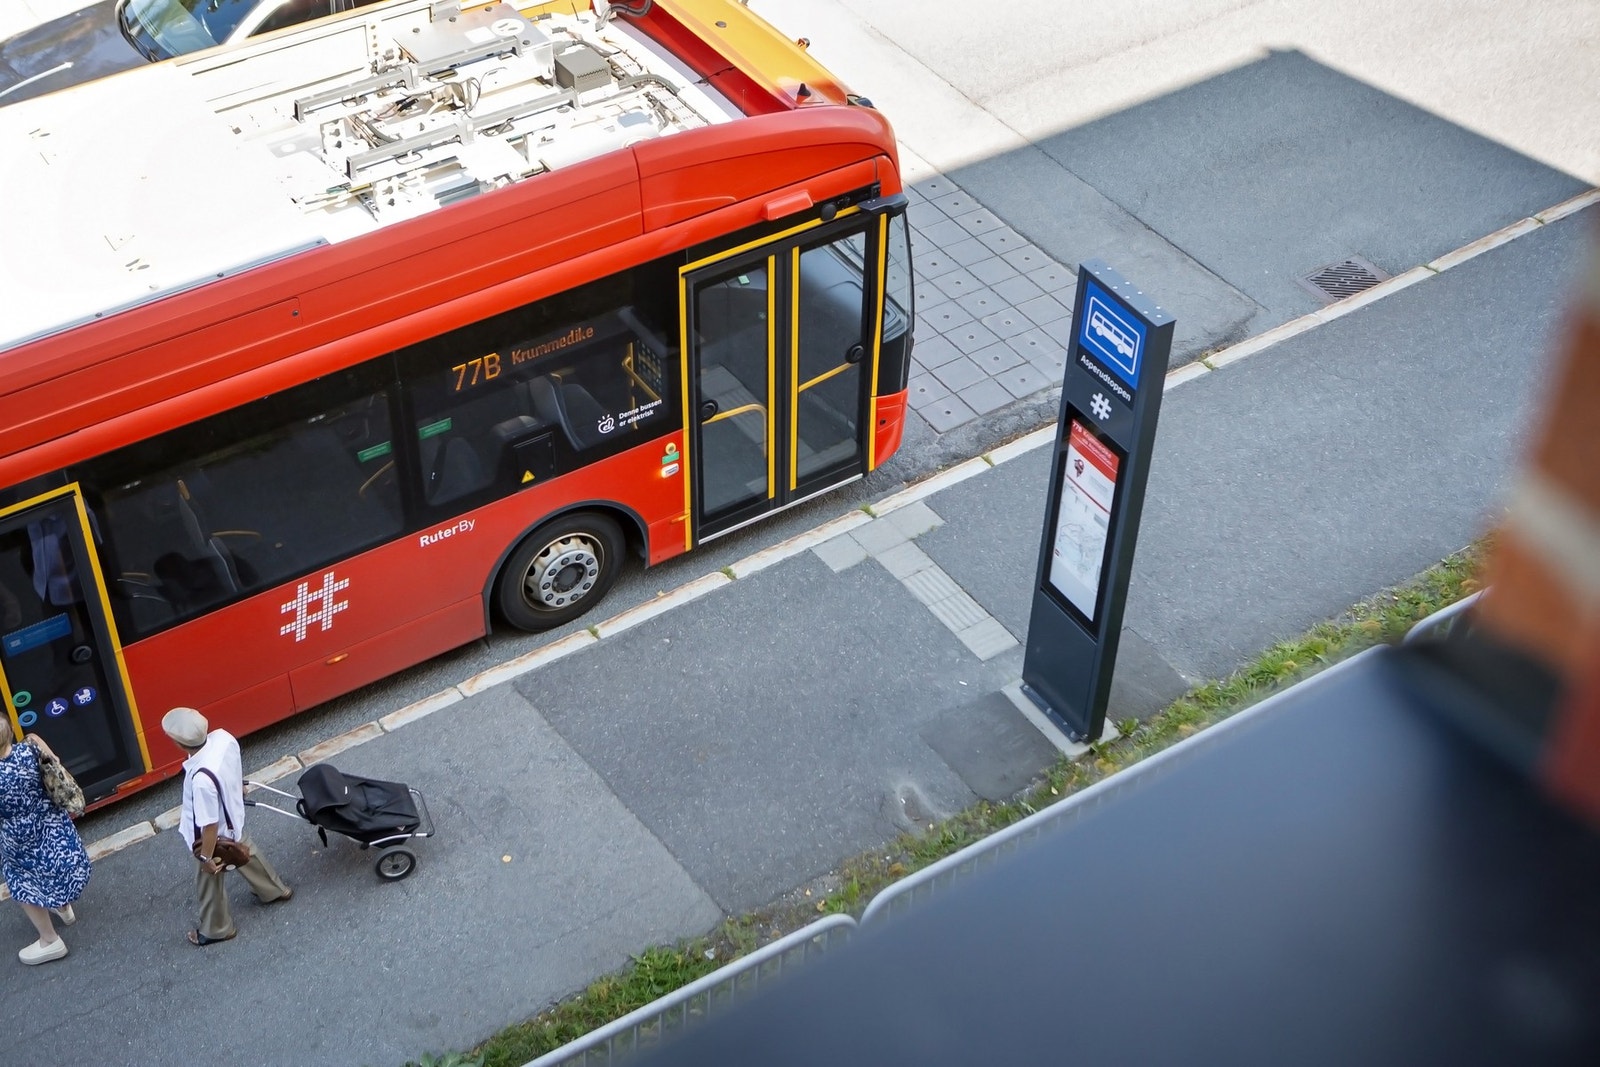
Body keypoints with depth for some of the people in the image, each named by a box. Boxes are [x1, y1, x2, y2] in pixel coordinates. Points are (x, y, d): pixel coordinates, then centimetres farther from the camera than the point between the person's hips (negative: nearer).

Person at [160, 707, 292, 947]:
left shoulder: (201, 779, -45)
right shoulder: (223, 737, -25)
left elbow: (209, 825, -31)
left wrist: (206, 857, -15)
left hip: (216, 834, -7)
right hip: (233, 818, 7)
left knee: (209, 881, 21)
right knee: (246, 852, 35)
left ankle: (216, 929, 47)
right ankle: (275, 890, 59)